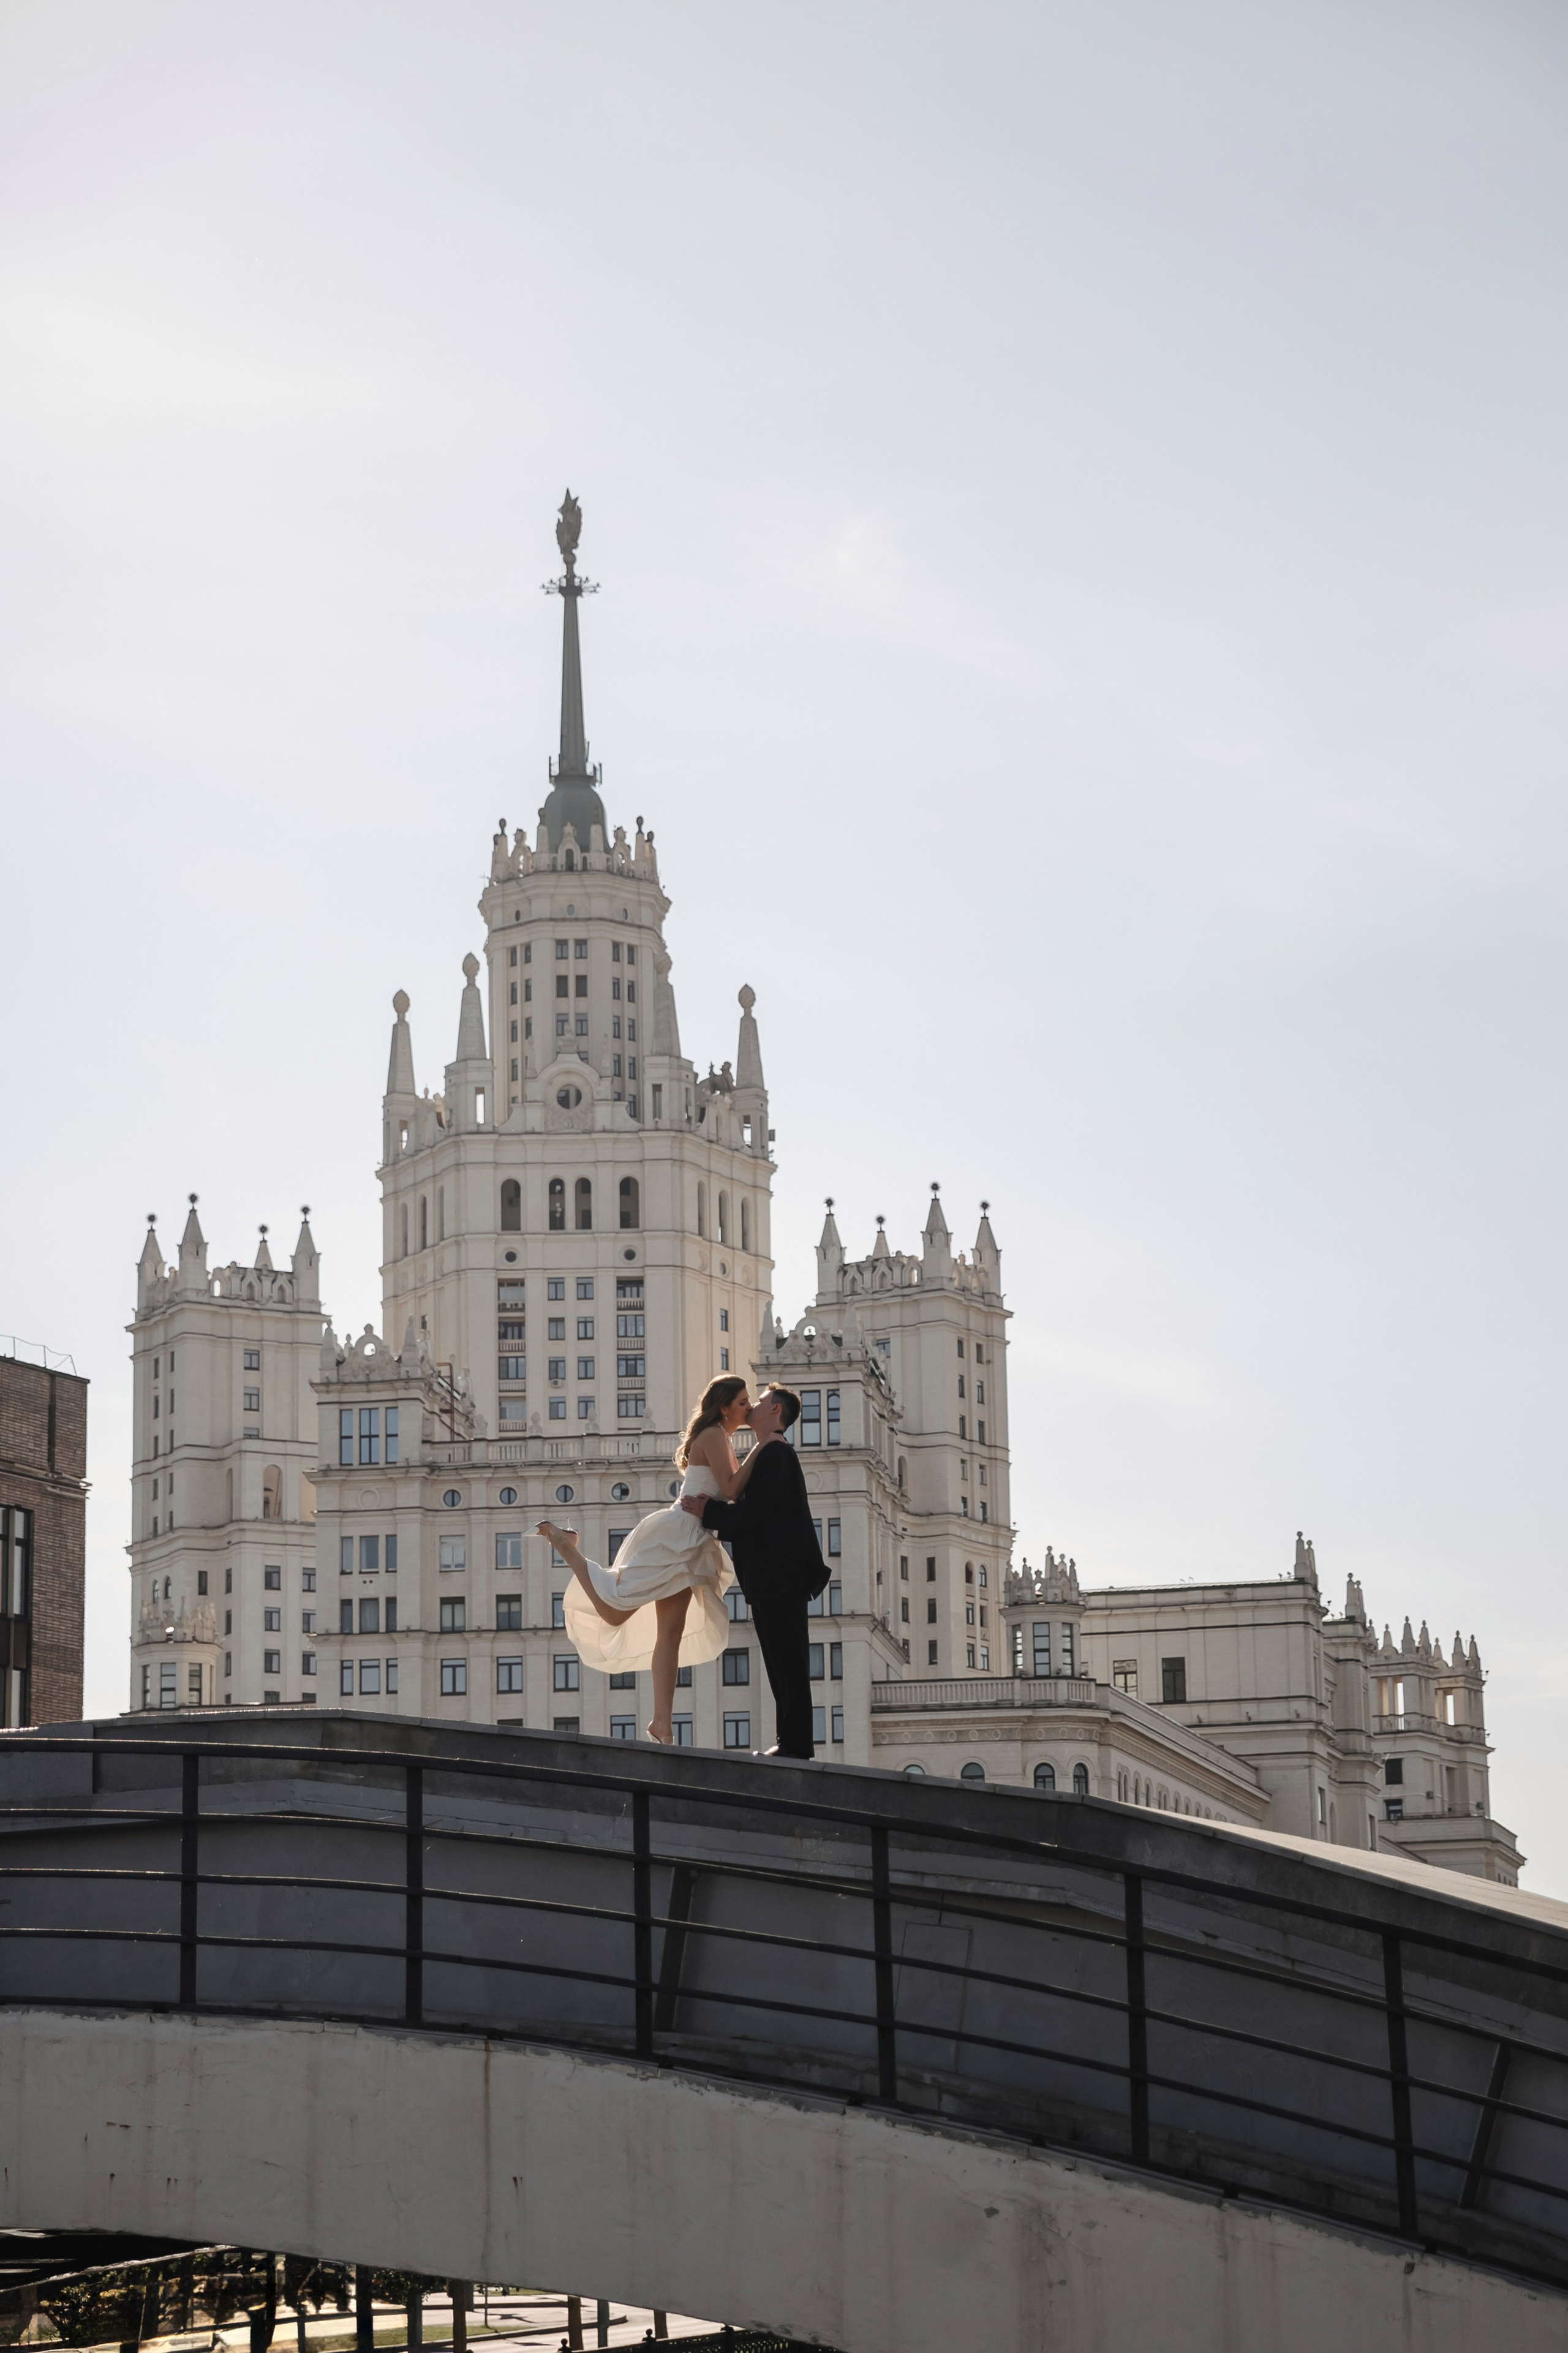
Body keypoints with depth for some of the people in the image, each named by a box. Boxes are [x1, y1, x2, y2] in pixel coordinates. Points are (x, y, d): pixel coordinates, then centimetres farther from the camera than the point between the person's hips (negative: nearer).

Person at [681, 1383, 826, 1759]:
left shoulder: (776, 1455, -11)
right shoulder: (765, 1456, 22)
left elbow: (753, 1513, -19)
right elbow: (751, 1513, 21)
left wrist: (706, 1510, -11)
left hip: (780, 1577, -11)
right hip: (768, 1581, 11)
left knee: (788, 1662, -9)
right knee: (781, 1662, 11)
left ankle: (795, 1744, -9)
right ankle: (791, 1742, 14)